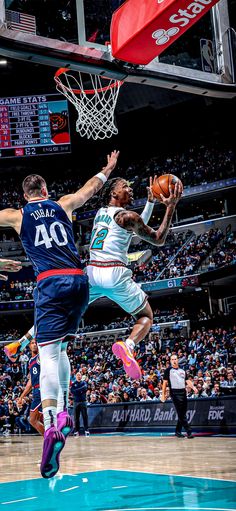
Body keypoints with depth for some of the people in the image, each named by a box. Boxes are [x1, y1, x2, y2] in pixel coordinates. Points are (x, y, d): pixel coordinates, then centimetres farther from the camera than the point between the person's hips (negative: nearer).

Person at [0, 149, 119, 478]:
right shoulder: (63, 205, 17)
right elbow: (91, 188, 33)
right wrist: (108, 169, 52)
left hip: (50, 284, -3)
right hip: (79, 281, 3)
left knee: (48, 355, -11)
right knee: (60, 349, 21)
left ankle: (50, 423, -30)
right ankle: (63, 411, 13)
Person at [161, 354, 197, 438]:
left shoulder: (182, 370, 19)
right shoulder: (168, 370, 6)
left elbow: (187, 381, 15)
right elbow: (165, 382, 3)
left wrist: (193, 387, -4)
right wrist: (163, 394, -4)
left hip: (183, 392, 6)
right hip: (175, 393, -6)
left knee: (182, 414, 6)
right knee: (181, 414, -10)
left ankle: (178, 431, 16)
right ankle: (189, 431, -13)